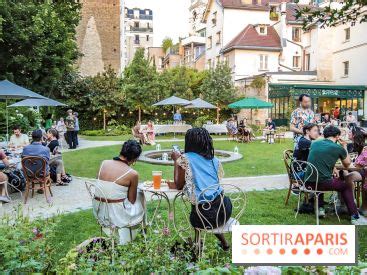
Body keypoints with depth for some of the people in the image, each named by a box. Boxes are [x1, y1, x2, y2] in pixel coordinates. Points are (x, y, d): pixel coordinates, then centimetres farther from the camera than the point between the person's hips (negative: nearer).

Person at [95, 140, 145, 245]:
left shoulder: (104, 163, -3)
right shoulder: (132, 174, -17)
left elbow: (105, 187, 9)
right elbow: (132, 200, -4)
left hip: (99, 212, 5)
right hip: (116, 214, -5)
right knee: (140, 195, 23)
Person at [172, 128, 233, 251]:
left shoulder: (185, 159, -7)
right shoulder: (214, 160, 7)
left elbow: (179, 186, -1)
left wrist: (176, 160, 7)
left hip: (205, 214, -4)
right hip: (224, 208, 4)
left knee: (194, 216, 31)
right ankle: (223, 242, 45)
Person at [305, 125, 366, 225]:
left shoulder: (314, 144, 9)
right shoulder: (339, 148, -2)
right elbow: (347, 165, 16)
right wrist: (344, 147, 21)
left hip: (308, 182, 4)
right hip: (323, 183, -4)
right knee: (347, 186, 21)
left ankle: (320, 208, 36)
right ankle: (355, 216, 23)